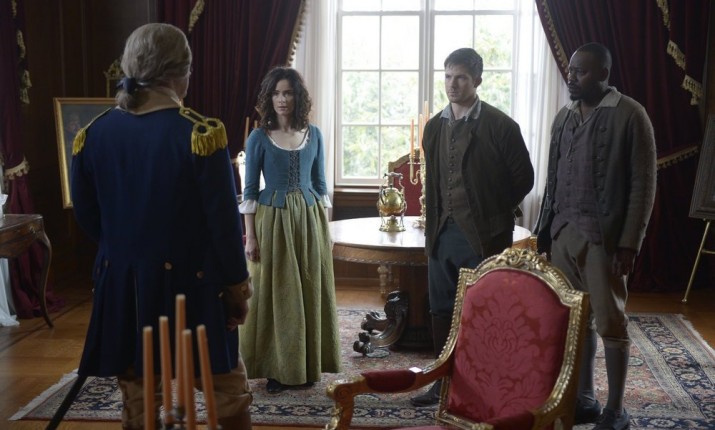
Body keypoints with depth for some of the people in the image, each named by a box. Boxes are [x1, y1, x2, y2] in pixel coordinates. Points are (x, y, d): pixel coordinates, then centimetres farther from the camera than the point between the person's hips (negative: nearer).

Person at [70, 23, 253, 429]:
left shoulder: (93, 134, 0)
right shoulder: (200, 133, -14)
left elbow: (87, 216, 9)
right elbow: (224, 220, -13)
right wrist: (237, 285, -2)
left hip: (123, 285, 5)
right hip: (191, 282, -4)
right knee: (228, 389, 12)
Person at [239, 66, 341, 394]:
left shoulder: (313, 135, 6)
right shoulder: (259, 138, -2)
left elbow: (320, 184, 11)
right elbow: (250, 190, -2)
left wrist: (326, 228, 7)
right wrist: (250, 236, -8)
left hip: (309, 220, 3)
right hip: (273, 220, -3)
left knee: (311, 293, 7)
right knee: (274, 294, 1)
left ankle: (307, 366, 20)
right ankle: (276, 369, 13)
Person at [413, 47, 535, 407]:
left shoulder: (499, 126, -8)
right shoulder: (434, 127, 10)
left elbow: (523, 177, -3)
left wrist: (493, 214, 2)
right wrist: (433, 226, 11)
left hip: (483, 235, -5)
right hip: (443, 232, 6)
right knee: (442, 310, 11)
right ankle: (444, 381, 24)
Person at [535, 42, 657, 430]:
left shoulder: (629, 115, -7)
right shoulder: (563, 117, 12)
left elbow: (643, 182, -9)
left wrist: (630, 242, -14)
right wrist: (543, 230, 13)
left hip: (604, 236, -6)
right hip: (564, 232, 6)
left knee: (609, 321, 1)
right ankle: (584, 399, 24)